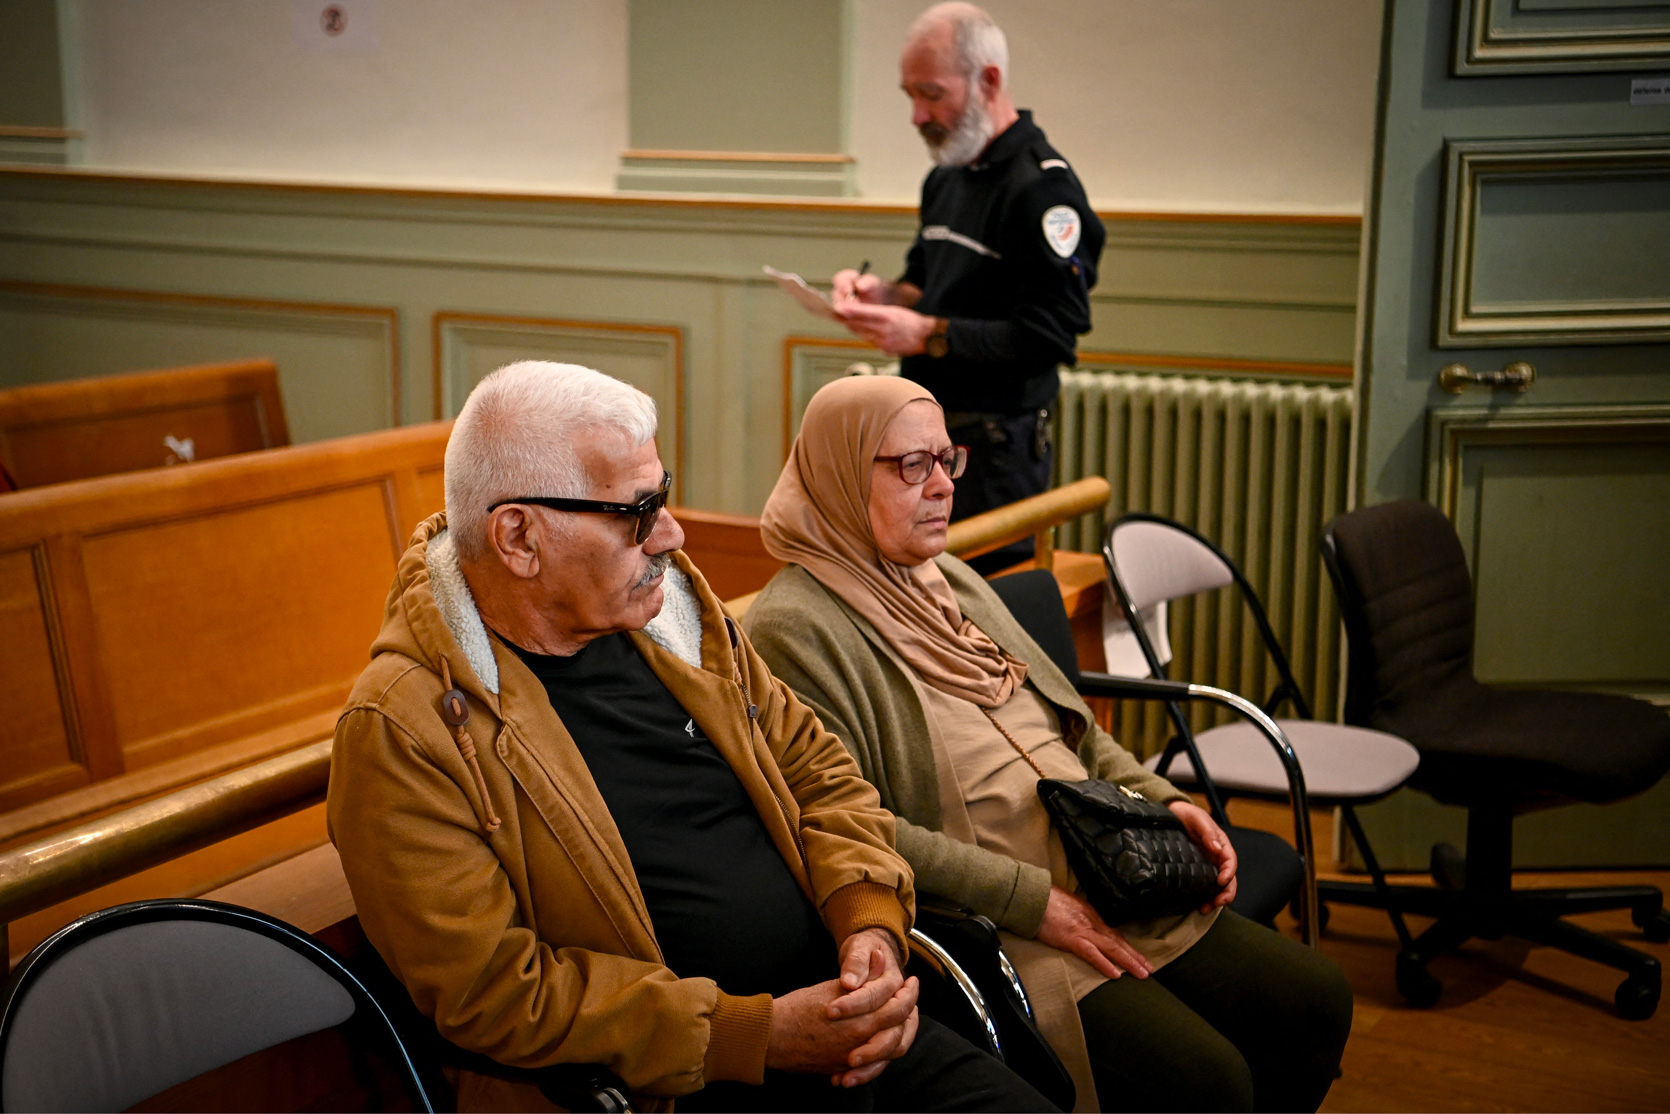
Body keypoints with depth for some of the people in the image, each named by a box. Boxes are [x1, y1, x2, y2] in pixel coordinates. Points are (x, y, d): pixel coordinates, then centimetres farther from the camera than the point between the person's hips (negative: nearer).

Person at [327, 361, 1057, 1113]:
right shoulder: (402, 731, -12)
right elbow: (493, 990, -16)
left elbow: (820, 775, 16)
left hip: (840, 1020, 6)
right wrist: (760, 1036, -18)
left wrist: (872, 922, -4)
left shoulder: (670, 609, 8)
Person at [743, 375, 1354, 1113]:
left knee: (1314, 1003, -2)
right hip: (982, 921, -8)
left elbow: (1070, 725, 24)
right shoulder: (795, 628, -12)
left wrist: (1160, 801, 6)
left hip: (1101, 879, 9)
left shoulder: (948, 578, 16)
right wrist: (1029, 901, -20)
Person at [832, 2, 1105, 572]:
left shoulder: (1043, 187, -15)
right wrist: (882, 294, 5)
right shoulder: (945, 178, 15)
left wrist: (928, 334, -22)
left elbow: (1051, 334, -21)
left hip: (993, 445, -9)